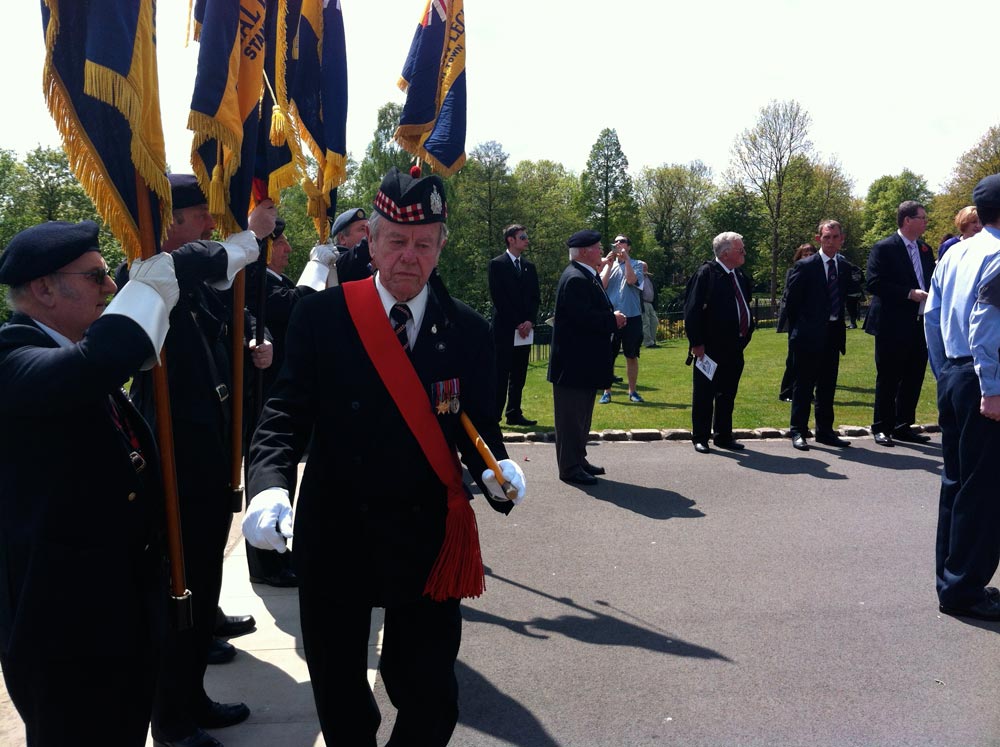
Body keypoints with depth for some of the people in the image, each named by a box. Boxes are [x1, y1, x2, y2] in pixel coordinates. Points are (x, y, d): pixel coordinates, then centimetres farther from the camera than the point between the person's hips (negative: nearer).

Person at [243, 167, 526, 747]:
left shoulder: (469, 333, -2)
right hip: (333, 533, 1)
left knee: (430, 698, 6)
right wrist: (271, 483, -27)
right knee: (337, 689, 18)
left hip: (426, 540, 0)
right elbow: (287, 412, -9)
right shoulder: (321, 316, -5)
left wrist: (497, 469, -20)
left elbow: (480, 423, 2)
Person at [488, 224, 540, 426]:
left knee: (518, 376, 8)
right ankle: (493, 416, 0)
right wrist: (516, 324, -12)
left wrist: (530, 321, -4)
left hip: (525, 329, 6)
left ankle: (514, 414, 14)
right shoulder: (497, 264, -3)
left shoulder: (529, 266, 15)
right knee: (500, 376, -5)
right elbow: (498, 297, -9)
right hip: (504, 329, -6)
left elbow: (535, 296, 12)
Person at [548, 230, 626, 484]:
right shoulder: (575, 279, -19)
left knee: (581, 415, 18)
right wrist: (613, 320, -14)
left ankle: (578, 460, 29)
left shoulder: (588, 276, 14)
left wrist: (613, 317, 0)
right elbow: (584, 318, -27)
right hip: (574, 362, -11)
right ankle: (570, 468, 6)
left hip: (586, 361, 11)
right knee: (572, 416, -2)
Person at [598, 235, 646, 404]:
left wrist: (626, 259, -13)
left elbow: (631, 280, -15)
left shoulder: (636, 264, 4)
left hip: (631, 316, -1)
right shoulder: (608, 264, 8)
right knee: (608, 356, 3)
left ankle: (632, 391, 19)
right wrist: (609, 264, -9)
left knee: (631, 356, 8)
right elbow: (602, 285, -5)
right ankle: (607, 391, 12)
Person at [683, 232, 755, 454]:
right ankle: (700, 438, 13)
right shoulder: (706, 273, -12)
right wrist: (697, 343, -17)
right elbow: (692, 309, -15)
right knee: (704, 396, 3)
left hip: (734, 349, 7)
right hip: (710, 349, -7)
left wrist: (746, 334, 13)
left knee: (727, 395, 14)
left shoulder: (741, 277, 11)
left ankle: (724, 436, 24)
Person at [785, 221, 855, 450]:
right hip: (809, 335, -5)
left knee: (828, 386, 11)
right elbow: (790, 301, -4)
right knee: (804, 386, 1)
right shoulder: (804, 266, -7)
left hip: (833, 334, 5)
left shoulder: (846, 268, 8)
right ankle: (798, 431, 7)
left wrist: (840, 324, 7)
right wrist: (798, 329, 1)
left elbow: (847, 299, 16)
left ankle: (825, 431, 20)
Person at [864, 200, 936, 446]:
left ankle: (904, 426, 22)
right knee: (888, 379, 1)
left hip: (919, 325, 7)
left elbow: (930, 281, 22)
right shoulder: (884, 249, -8)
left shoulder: (925, 250, 14)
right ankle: (882, 428, 11)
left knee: (913, 379, 11)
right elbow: (874, 284, -16)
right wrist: (909, 294, -19)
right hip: (892, 327, -7)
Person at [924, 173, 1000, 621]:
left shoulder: (955, 253, 13)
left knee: (956, 482, 15)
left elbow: (931, 317, 13)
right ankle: (963, 590, 4)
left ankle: (951, 580, 24)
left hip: (951, 376, 9)